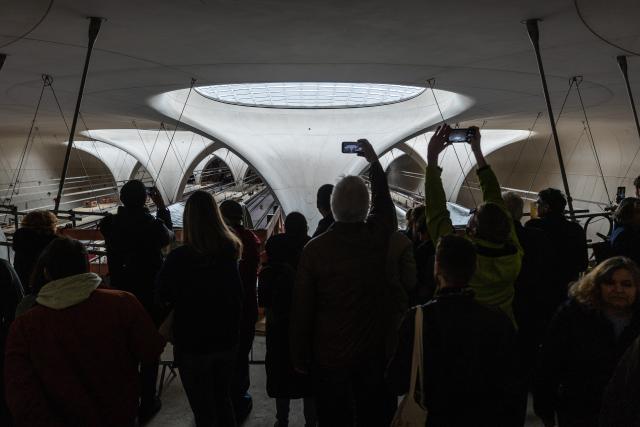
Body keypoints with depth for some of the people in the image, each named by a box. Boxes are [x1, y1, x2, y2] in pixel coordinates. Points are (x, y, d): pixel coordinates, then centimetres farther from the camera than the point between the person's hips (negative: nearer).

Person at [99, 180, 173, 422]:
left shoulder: (111, 225, -10)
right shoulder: (153, 225, -18)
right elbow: (169, 237, 4)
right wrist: (161, 207, 9)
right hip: (151, 297, -3)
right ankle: (147, 404, 18)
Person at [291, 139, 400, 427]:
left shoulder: (314, 248, -15)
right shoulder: (379, 236, -11)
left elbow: (301, 308, -10)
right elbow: (383, 201, 11)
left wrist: (300, 358, 3)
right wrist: (373, 161, 25)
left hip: (329, 357, -1)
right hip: (376, 353, 2)